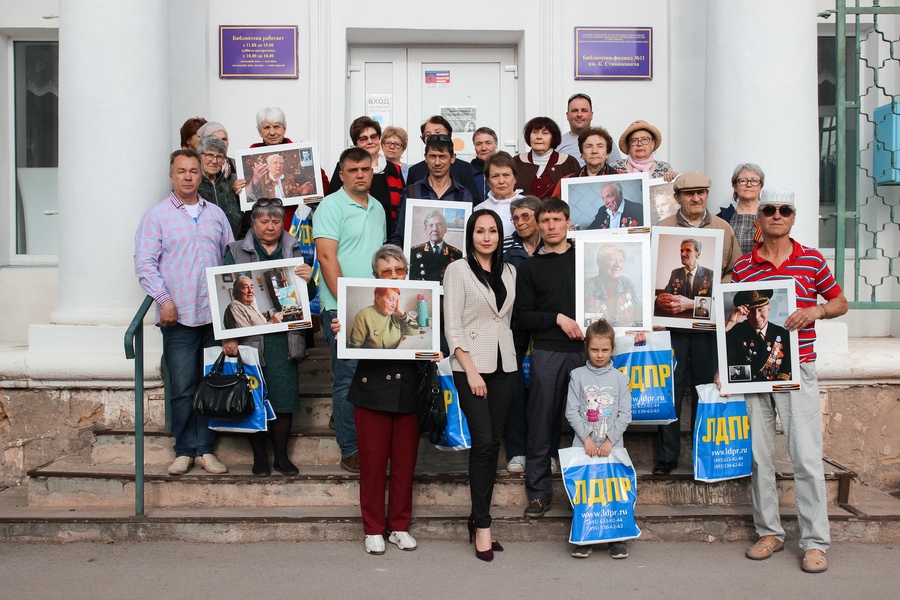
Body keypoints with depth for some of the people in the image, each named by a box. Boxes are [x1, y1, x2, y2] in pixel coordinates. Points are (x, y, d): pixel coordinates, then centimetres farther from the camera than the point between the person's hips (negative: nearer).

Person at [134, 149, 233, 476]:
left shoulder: (216, 214, 14)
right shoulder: (156, 216, 3)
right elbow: (144, 263, -3)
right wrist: (164, 299, -15)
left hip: (215, 314, 3)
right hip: (179, 316, -3)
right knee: (182, 387, -1)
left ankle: (205, 449, 17)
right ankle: (185, 450, 12)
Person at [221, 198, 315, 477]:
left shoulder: (294, 251, 14)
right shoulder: (236, 252, 6)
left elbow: (308, 297, 14)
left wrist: (308, 280, -10)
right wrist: (228, 337, -10)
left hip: (284, 337, 2)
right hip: (250, 338, -2)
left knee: (284, 396, 1)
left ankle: (281, 456, 15)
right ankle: (259, 456, 16)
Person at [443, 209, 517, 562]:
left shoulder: (509, 272, 13)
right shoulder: (458, 270, -2)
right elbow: (452, 325, -7)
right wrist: (471, 370, -13)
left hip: (504, 365, 5)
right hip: (471, 366, -5)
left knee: (494, 443, 5)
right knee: (483, 443, -11)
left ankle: (478, 521, 14)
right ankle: (482, 525, -2)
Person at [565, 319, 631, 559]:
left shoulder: (619, 378, 5)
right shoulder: (578, 375, 4)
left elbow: (625, 415, 2)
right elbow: (571, 411, 0)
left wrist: (609, 440, -8)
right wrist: (587, 438, -10)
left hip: (613, 446, 0)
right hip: (583, 446, 0)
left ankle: (617, 539, 9)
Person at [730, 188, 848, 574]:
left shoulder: (812, 260, 3)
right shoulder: (743, 266, 7)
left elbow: (841, 303, 12)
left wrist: (816, 311, -9)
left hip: (797, 369, -2)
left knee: (807, 457, -4)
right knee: (759, 455, 7)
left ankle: (815, 542, 6)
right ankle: (769, 532, 20)